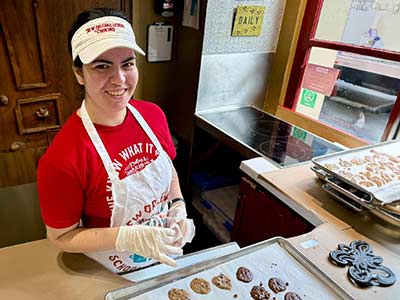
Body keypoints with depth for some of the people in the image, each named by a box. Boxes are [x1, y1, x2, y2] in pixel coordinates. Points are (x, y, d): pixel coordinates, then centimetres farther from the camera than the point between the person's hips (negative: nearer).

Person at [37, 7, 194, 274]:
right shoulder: (61, 161, -31)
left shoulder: (153, 115, -15)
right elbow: (61, 236, -18)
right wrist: (128, 237, -31)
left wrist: (178, 205, -15)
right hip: (114, 275, -4)